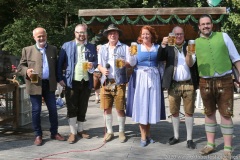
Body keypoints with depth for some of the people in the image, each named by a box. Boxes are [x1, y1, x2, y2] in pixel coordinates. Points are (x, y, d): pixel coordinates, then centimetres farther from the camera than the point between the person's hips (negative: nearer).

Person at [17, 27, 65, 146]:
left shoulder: (53, 49, 10)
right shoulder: (27, 50, 2)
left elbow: (56, 65, 12)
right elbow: (20, 66, 4)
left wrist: (58, 79, 3)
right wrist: (27, 71, -17)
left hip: (49, 84, 2)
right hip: (35, 85, -2)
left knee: (53, 109, 7)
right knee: (36, 110, 4)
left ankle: (54, 133, 21)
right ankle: (38, 135, 16)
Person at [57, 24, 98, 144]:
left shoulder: (92, 47, 11)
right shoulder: (66, 46, 3)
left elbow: (96, 62, 11)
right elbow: (60, 63, 1)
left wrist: (93, 65, -12)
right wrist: (60, 78, -7)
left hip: (86, 82, 3)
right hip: (71, 82, -3)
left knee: (83, 107, 11)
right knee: (72, 108, 1)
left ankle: (80, 130, 25)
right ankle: (73, 132, 9)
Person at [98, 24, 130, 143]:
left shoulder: (124, 47, 5)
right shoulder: (102, 48, 15)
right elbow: (99, 64, 18)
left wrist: (125, 63, -21)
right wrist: (102, 69, -5)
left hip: (119, 82, -3)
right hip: (106, 82, 3)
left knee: (120, 109, -1)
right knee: (106, 108, 6)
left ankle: (121, 132, 14)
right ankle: (109, 131, 19)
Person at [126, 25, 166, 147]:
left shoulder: (157, 47, 9)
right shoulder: (137, 47, 6)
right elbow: (132, 63, -4)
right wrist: (131, 53, -15)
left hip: (154, 78, 2)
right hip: (140, 78, -1)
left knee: (152, 104, 5)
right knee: (141, 105, -2)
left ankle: (148, 133, 18)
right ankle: (143, 136, 5)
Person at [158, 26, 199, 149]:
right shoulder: (168, 47, 9)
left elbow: (196, 62, 2)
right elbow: (160, 57, -8)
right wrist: (163, 45, -25)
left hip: (189, 84, -1)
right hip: (173, 85, 1)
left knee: (189, 112, 3)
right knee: (174, 112, 8)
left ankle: (189, 138, 10)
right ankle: (176, 136, 21)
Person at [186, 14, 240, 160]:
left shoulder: (223, 36, 3)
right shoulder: (195, 42, 7)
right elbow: (190, 64, 0)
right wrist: (189, 53, -21)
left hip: (224, 81, -2)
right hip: (205, 82, 2)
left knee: (226, 114, -2)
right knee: (209, 113, 10)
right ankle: (211, 144, 21)